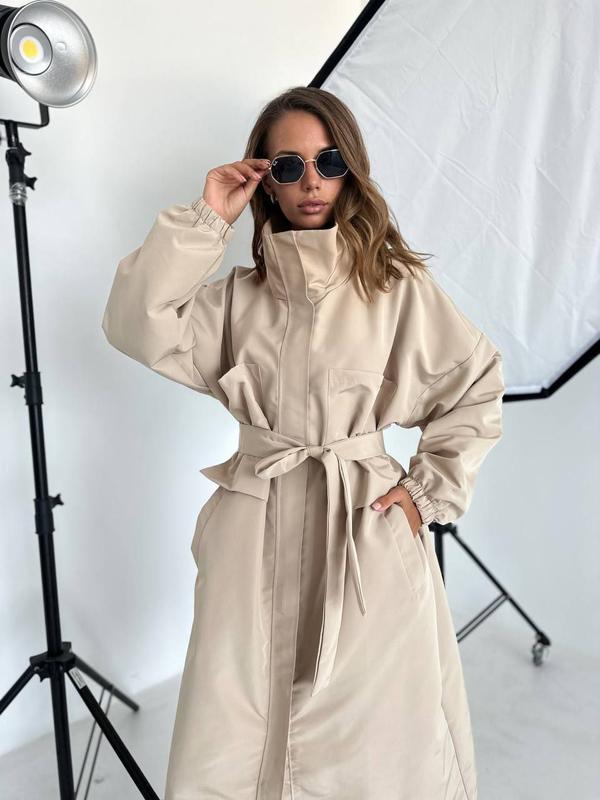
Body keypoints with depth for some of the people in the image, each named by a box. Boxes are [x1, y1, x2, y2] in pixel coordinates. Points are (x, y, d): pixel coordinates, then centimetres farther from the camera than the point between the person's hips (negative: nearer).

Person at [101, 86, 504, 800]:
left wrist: (429, 490, 2)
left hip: (370, 532, -1)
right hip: (255, 533, 2)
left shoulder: (399, 286, 2)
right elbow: (139, 329, -5)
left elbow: (477, 387, 8)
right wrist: (205, 219, -4)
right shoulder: (238, 295, 8)